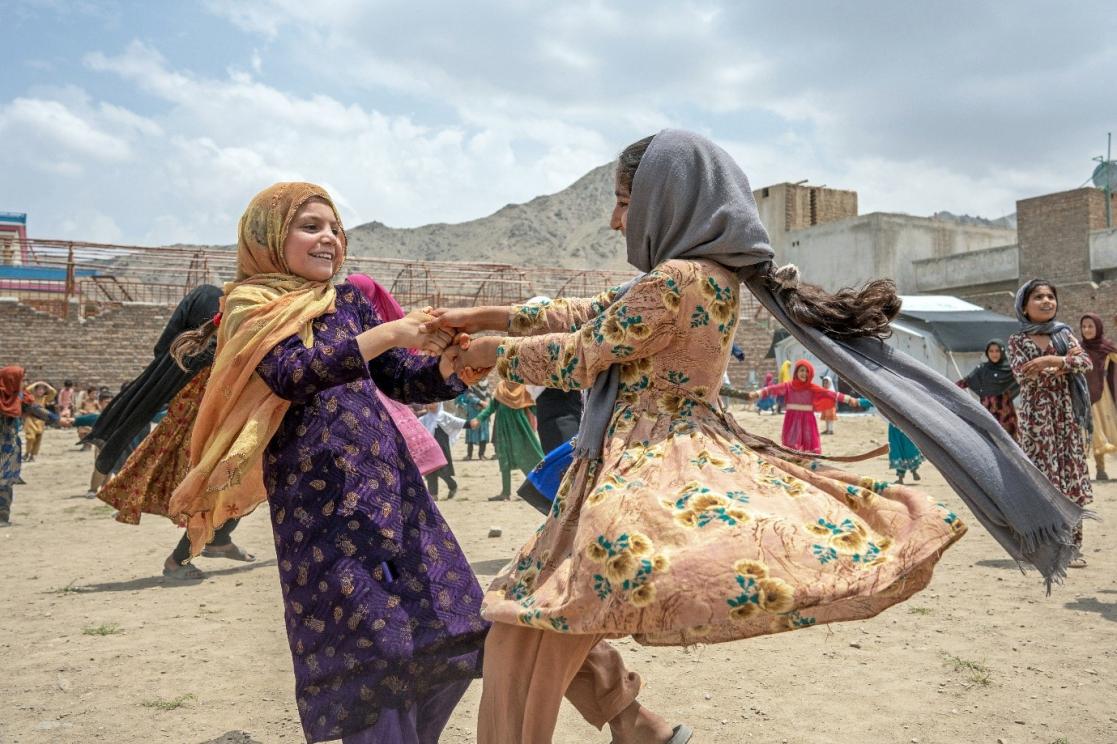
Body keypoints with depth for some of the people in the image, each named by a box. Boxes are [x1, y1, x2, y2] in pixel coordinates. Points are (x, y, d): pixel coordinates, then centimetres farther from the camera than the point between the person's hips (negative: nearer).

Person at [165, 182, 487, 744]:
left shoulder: (350, 301, 14)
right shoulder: (250, 310, 1)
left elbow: (404, 382, 14)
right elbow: (292, 374, -18)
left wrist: (445, 365, -8)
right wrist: (385, 334, -27)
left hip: (390, 483, 5)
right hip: (318, 501, -5)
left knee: (447, 629, 3)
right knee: (372, 645, -8)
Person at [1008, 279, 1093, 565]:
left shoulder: (1064, 333, 11)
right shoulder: (1017, 341, 3)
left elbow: (1086, 362, -4)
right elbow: (1025, 375, -12)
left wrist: (1051, 361, -17)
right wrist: (1065, 363, -9)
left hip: (1068, 413, 3)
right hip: (1037, 414, -3)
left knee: (1071, 476, 2)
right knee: (1043, 477, -4)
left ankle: (1071, 545, 9)